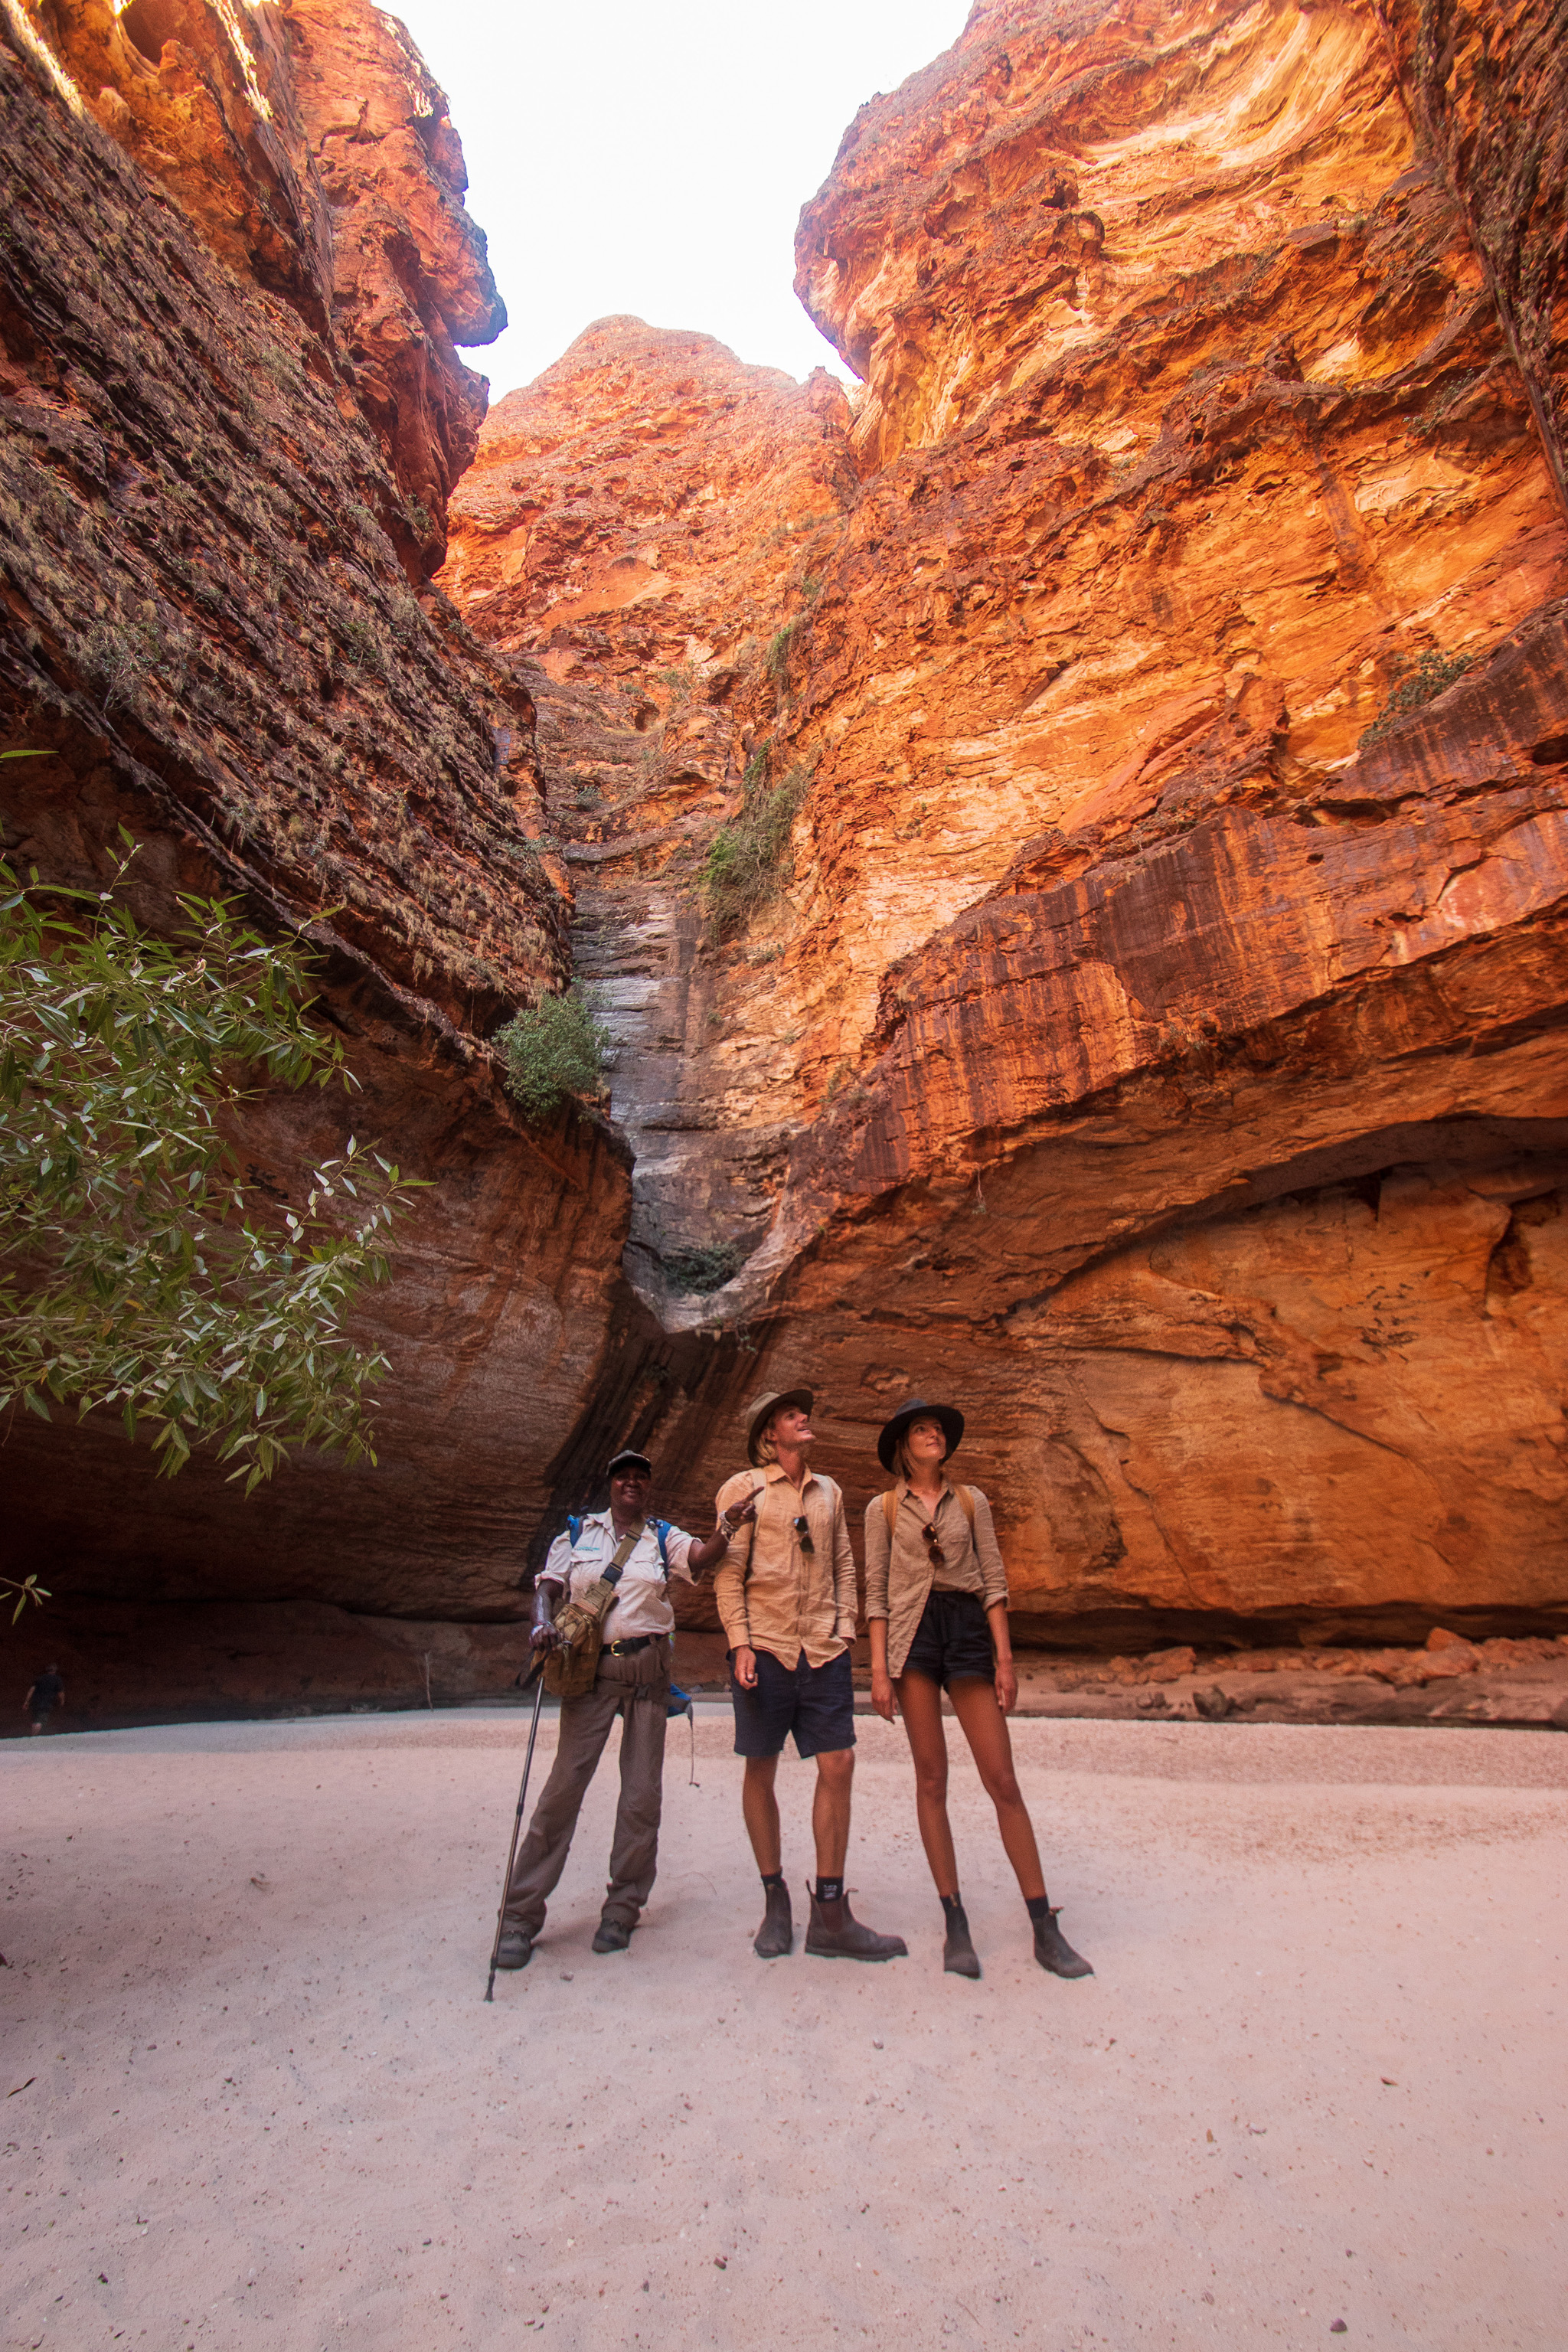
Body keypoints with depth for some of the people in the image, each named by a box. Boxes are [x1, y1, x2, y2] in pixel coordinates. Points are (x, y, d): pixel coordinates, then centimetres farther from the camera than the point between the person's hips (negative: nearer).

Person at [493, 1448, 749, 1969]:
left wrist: (729, 1529, -30)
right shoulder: (577, 1534, 9)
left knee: (642, 1793, 3)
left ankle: (621, 1910, 18)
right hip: (589, 1667, -1)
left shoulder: (664, 1539, 8)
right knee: (565, 1784, -4)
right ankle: (521, 1916, 8)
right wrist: (542, 1623, -17)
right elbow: (547, 1587, 5)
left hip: (647, 1668, 1)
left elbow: (704, 1556, -9)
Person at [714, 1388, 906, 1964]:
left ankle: (830, 1916, 11)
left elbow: (843, 1566, 16)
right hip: (765, 1649, -3)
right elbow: (727, 1573, -3)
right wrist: (741, 1644, -9)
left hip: (824, 1651, 4)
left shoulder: (828, 1492, 14)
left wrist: (844, 1630, 6)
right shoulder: (743, 1489, 0)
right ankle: (775, 1900, 23)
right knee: (760, 1770, 5)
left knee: (838, 1766, -1)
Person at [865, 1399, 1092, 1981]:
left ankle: (1044, 1927, 7)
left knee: (1002, 1780, -1)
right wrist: (879, 1669, -3)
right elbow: (876, 1591, 4)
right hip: (911, 1631, -1)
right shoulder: (883, 1508, 7)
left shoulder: (971, 1501, 10)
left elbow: (993, 1579, 7)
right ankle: (954, 1923, 13)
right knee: (931, 1779, 2)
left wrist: (1004, 1657, 0)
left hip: (969, 1627, 1)